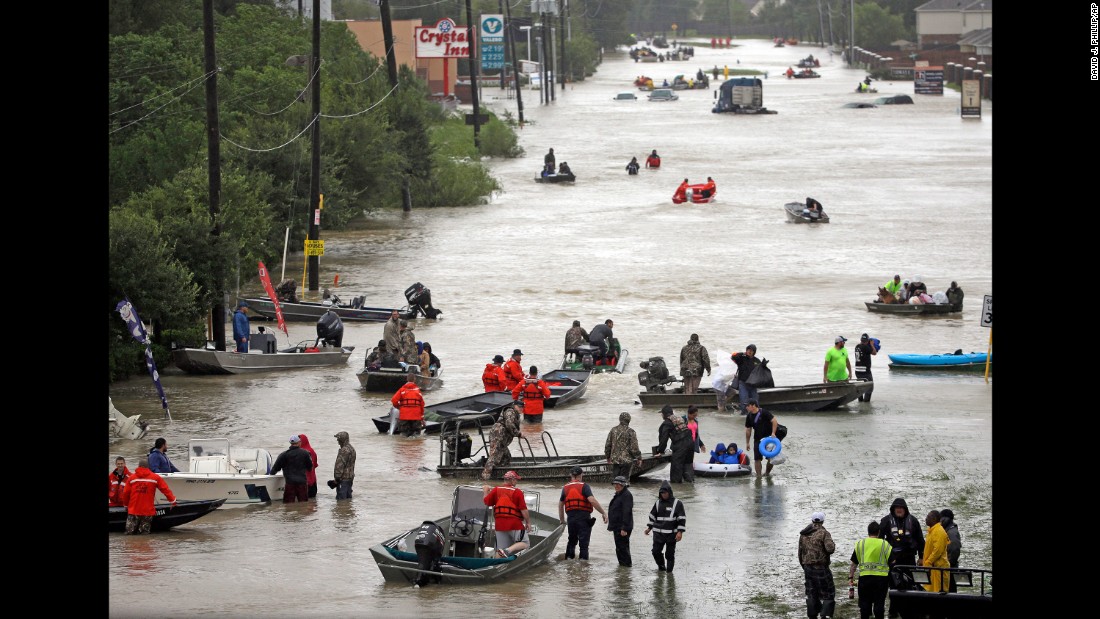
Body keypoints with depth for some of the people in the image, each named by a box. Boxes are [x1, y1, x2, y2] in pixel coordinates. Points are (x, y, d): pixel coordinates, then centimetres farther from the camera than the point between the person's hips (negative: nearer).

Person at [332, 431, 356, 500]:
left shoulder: (344, 450, -19)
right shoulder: (352, 449, 13)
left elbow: (340, 465, -22)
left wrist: (337, 477, -19)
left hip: (343, 478, -10)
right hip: (350, 477, 10)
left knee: (341, 498, -8)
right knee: (348, 497, 15)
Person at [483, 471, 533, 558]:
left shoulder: (496, 490, 3)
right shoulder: (517, 492, -8)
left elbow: (486, 501, 10)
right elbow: (523, 509, -9)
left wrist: (486, 491, 30)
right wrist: (528, 522, 3)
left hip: (499, 524, 5)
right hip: (515, 524, -5)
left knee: (500, 549, 11)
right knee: (524, 543, 2)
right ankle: (508, 551, -21)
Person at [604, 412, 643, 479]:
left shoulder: (613, 430, 4)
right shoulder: (630, 432, -11)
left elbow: (607, 445, 9)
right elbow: (634, 447, -12)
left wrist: (608, 456, 21)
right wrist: (639, 458, 0)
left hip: (615, 459, 4)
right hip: (626, 460, -4)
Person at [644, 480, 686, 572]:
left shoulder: (677, 503, -4)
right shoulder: (658, 503, 9)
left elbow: (682, 519, -6)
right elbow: (652, 516, 21)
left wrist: (680, 532, -14)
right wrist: (649, 528, 16)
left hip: (671, 534, -4)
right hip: (658, 533, 4)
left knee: (670, 554, -1)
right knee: (656, 551, 0)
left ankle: (669, 571, 11)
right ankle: (661, 567, 23)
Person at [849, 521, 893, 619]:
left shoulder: (860, 544, 4)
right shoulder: (885, 545, -1)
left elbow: (854, 563, 5)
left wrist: (850, 577, 12)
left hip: (865, 577, 1)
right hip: (881, 577, -1)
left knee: (865, 603, 8)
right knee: (879, 603, 3)